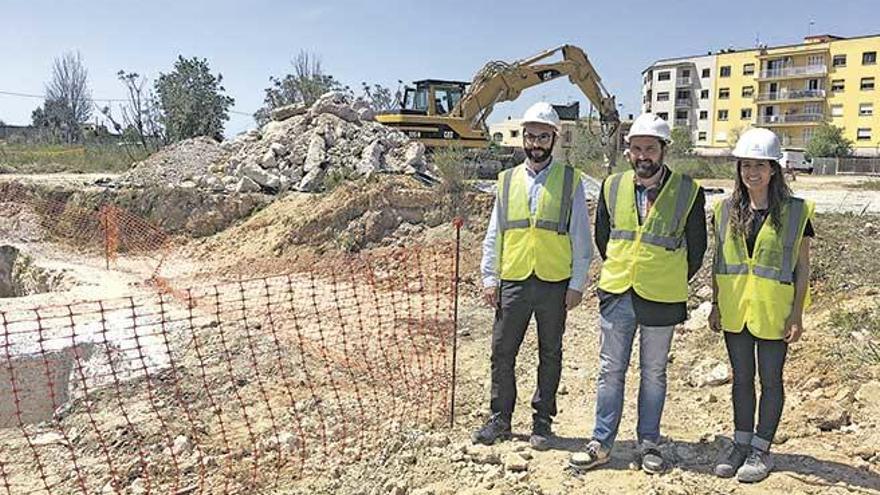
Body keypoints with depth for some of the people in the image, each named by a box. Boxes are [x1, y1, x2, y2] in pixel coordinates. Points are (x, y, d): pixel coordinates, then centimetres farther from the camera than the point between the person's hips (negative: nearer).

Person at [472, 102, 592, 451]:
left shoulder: (570, 181, 1)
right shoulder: (507, 181, 8)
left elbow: (581, 237, 1)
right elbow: (494, 235, 9)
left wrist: (577, 284, -4)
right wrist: (489, 278, 3)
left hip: (555, 283, -2)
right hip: (513, 281, 2)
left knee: (550, 354, 10)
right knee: (502, 352, 6)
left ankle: (543, 421, 24)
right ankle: (500, 419, 21)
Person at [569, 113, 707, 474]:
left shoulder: (689, 193, -6)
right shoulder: (612, 187, 1)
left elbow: (696, 248, 4)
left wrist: (671, 282, 9)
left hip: (661, 299, -2)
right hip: (616, 295, 2)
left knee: (654, 374, 12)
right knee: (611, 371, 8)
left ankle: (649, 445, 25)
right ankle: (601, 444, 18)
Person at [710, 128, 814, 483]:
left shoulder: (795, 212, -5)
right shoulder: (728, 210, 4)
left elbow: (802, 267, -3)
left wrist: (797, 314, -8)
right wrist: (715, 304, 7)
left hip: (773, 311, -3)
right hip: (734, 309, 3)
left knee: (771, 379, 8)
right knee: (741, 378, 13)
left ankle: (761, 449, 21)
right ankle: (741, 443, 26)